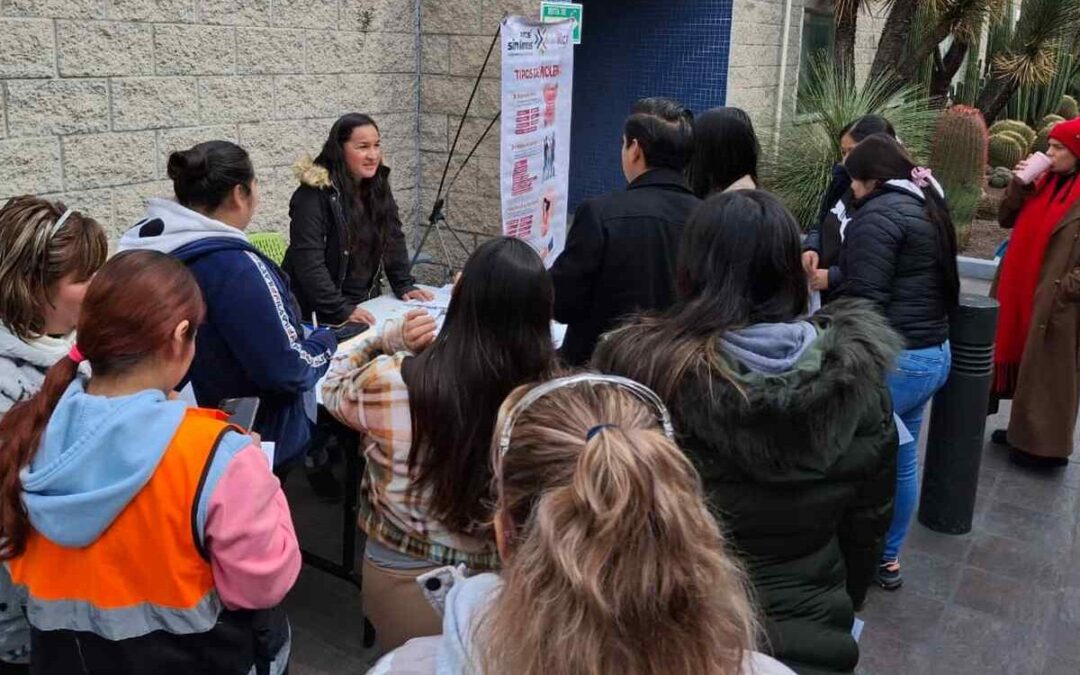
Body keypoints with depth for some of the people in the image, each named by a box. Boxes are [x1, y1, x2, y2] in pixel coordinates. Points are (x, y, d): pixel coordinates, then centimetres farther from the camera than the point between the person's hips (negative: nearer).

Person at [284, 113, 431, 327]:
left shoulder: (378, 187, 6)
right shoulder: (314, 195, -16)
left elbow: (394, 240, 12)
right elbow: (308, 261, -21)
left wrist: (405, 286, 1)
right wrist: (341, 311, -26)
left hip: (366, 305, 6)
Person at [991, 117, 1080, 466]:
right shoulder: (1048, 183, 9)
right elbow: (1007, 219, 9)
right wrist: (1020, 185, -4)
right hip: (1024, 291, 7)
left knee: (1049, 371, 1)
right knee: (1026, 363, 16)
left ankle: (1045, 446, 12)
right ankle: (1027, 431, 29)